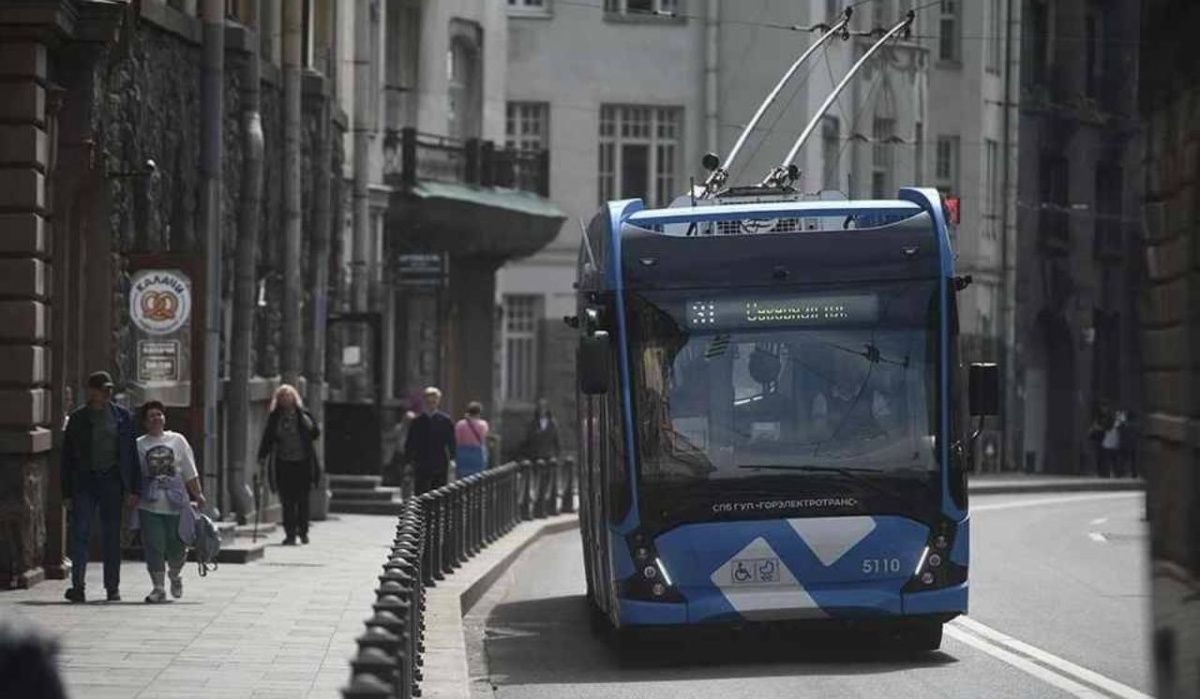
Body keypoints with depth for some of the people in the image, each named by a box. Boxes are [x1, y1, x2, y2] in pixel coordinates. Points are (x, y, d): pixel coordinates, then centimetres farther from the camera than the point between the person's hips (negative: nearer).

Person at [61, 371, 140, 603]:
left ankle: (113, 587, 12)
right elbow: (67, 457, 5)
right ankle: (78, 586, -11)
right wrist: (67, 493, -1)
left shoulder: (123, 417, 7)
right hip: (84, 481, -1)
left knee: (112, 535, 5)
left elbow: (131, 453, 9)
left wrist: (133, 489, 2)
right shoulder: (78, 418, 4)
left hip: (112, 481, 1)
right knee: (80, 533, -9)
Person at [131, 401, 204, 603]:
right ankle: (158, 588, 4)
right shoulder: (139, 445, 6)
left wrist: (198, 494, 4)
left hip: (175, 503, 1)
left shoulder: (177, 440, 9)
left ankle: (175, 575, 33)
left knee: (176, 545, 2)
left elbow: (190, 472, 11)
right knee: (154, 546, -6)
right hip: (149, 505, -1)